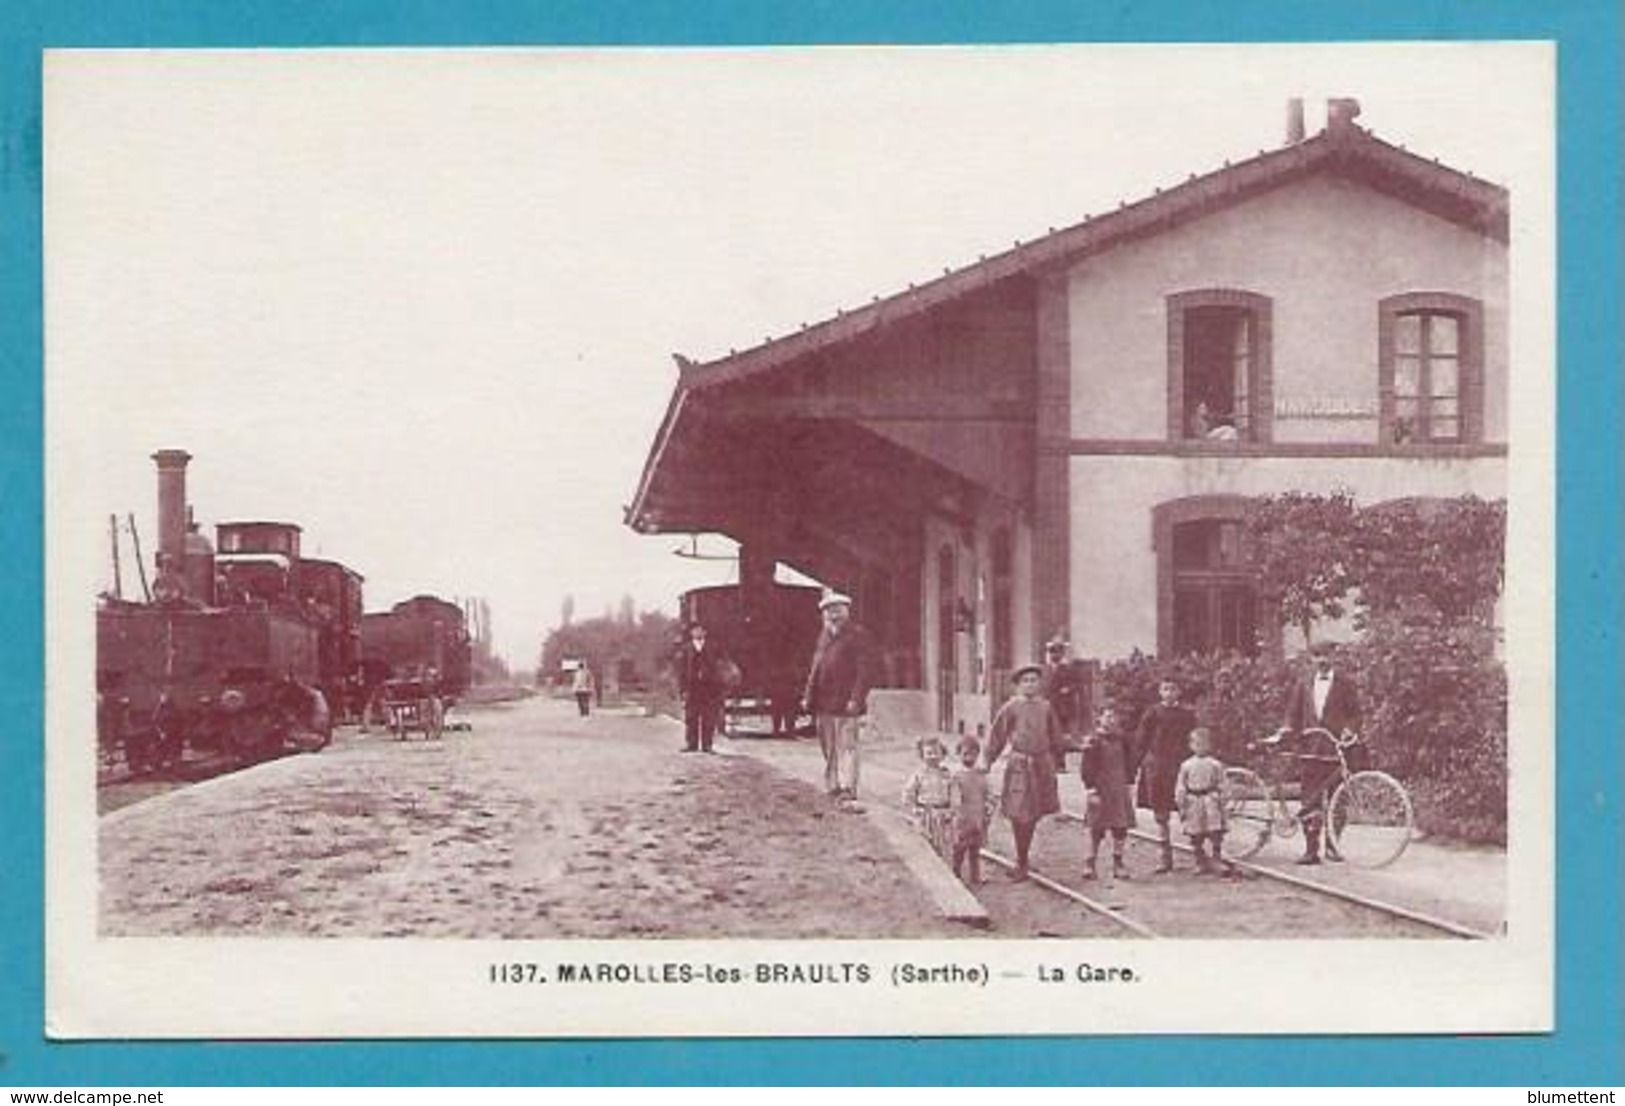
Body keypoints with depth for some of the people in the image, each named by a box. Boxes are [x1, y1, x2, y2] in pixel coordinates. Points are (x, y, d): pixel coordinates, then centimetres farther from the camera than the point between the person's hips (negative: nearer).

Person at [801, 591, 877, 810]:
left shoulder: (858, 635, -4)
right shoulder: (824, 636, 18)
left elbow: (865, 669, -9)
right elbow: (815, 667, 21)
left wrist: (856, 699, -17)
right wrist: (809, 695, 13)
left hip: (845, 703, -7)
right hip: (823, 703, 7)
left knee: (847, 748, -9)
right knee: (829, 750, 13)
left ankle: (847, 794, -13)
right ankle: (834, 789, 24)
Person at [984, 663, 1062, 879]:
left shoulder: (1045, 708, 8)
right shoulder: (1011, 708, -3)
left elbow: (1056, 738, 19)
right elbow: (997, 737, 0)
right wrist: (987, 762, -3)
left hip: (1042, 764, 4)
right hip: (1019, 764, -4)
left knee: (1034, 813, 8)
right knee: (1019, 814, -6)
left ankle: (1022, 859, 24)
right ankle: (1021, 862, 4)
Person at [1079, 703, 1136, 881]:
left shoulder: (1121, 739, 6)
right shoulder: (1093, 741, -9)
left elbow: (1128, 763, 15)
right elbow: (1086, 768, -10)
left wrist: (1129, 785, 12)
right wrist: (1090, 788, -15)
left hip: (1120, 791, 5)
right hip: (1100, 791, -5)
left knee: (1120, 829, 6)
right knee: (1097, 829, 1)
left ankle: (1118, 863, 17)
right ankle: (1089, 864, 11)